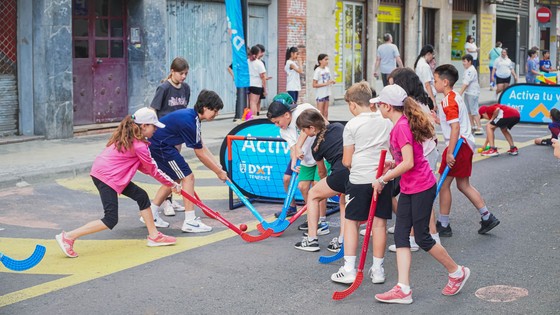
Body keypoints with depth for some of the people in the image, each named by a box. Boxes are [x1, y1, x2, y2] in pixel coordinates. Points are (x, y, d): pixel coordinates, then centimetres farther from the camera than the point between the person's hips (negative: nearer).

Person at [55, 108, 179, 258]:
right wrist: (173, 184, 5)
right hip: (106, 177, -10)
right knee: (111, 220, -9)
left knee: (141, 196, 13)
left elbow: (143, 167, 17)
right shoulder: (139, 145, -15)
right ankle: (68, 237, -7)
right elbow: (153, 170, -6)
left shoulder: (128, 137, 13)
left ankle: (154, 236, 21)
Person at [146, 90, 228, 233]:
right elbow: (200, 154, -17)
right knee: (188, 177, -7)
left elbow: (202, 146, 12)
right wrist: (219, 172, -7)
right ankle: (190, 222, -6)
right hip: (160, 146, -10)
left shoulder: (192, 115, 6)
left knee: (175, 179, 19)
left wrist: (218, 166, 7)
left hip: (159, 144, 10)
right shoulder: (189, 122, -24)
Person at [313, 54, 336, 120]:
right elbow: (314, 85, -16)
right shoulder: (318, 71, -12)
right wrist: (326, 84, -21)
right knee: (320, 113, -5)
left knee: (325, 113, 9)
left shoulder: (327, 69, 7)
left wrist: (332, 81, -3)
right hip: (320, 94, -7)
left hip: (327, 93, 7)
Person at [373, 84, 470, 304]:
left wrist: (383, 180, -16)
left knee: (422, 238, 2)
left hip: (421, 188, -10)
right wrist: (393, 164, 6)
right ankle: (403, 289, 3)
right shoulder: (403, 123, 10)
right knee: (401, 235, 4)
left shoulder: (401, 127, -20)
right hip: (409, 189, 10)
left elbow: (408, 163, -25)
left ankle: (457, 273, 22)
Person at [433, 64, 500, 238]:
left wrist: (450, 153, -25)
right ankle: (487, 217, 19)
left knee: (444, 185, -1)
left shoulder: (448, 102, -17)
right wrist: (439, 120, 23)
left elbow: (455, 127, -24)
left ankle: (443, 225, 7)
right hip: (466, 144, 10)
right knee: (463, 185, 16)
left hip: (458, 145, -10)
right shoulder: (456, 97, 14)